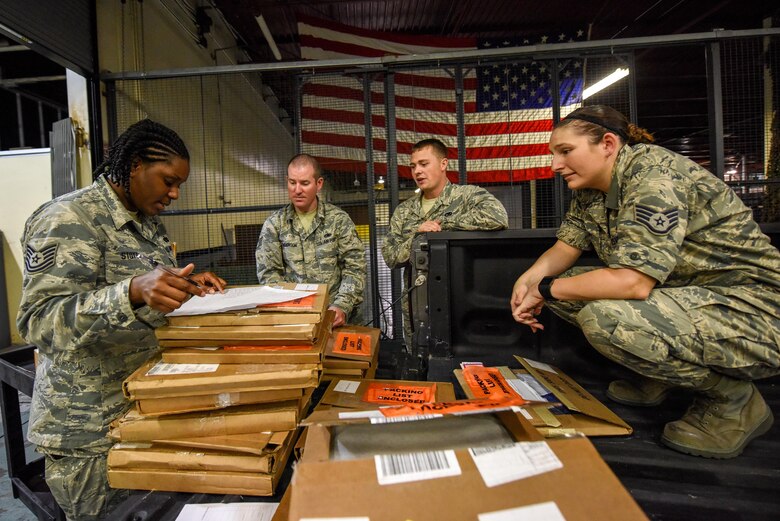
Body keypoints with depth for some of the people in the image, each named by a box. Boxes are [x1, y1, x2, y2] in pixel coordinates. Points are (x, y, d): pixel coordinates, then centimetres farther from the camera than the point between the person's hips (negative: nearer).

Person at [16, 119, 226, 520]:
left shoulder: (147, 221, 8)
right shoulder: (70, 219, -17)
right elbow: (41, 320, -25)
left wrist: (187, 286, -2)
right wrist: (133, 292, -41)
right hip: (92, 426, -7)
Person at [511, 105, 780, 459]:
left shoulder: (654, 175, -22)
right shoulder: (590, 190, 3)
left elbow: (631, 282, -32)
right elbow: (566, 246, 9)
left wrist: (545, 289, -19)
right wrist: (530, 278, -12)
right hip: (684, 293, 9)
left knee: (602, 318, -33)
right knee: (564, 289, 1)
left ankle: (733, 398, -5)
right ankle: (655, 377, 13)